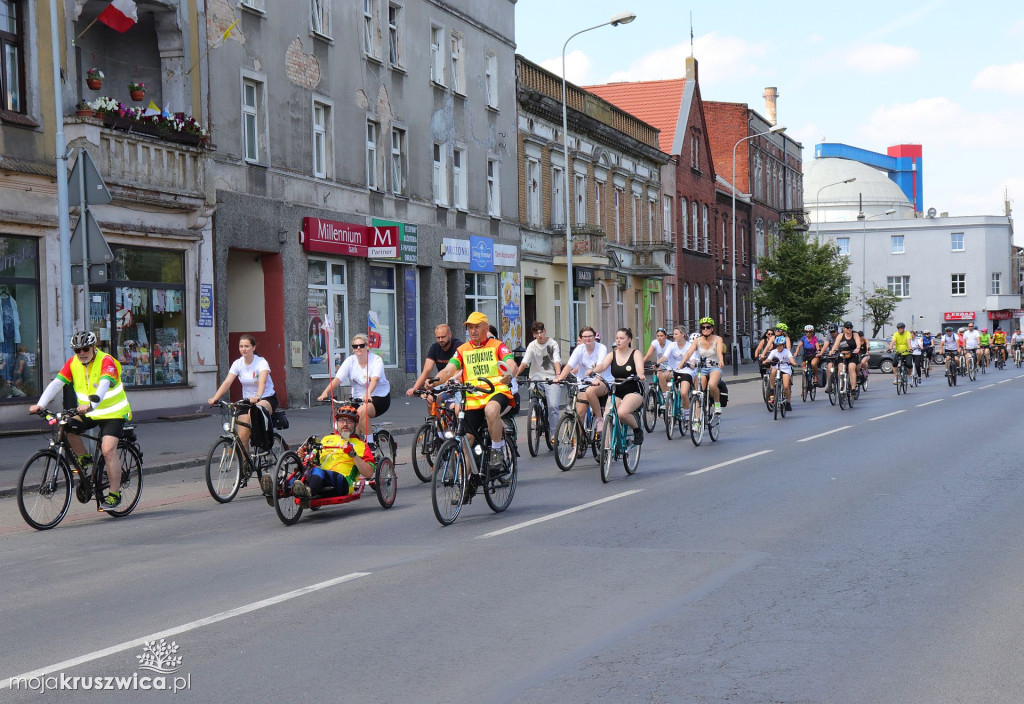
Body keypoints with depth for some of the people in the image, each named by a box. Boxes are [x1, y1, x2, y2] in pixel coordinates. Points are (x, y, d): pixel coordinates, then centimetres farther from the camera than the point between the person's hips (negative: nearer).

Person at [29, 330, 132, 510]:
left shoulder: (106, 361, -20)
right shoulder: (73, 363, -3)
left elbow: (104, 385, -36)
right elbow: (56, 383, -11)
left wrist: (91, 404, -53)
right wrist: (40, 404, -24)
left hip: (113, 413, -6)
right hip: (88, 412, 6)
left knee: (108, 450, -20)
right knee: (65, 428, -18)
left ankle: (114, 494, -11)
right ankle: (84, 460, 6)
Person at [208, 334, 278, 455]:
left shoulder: (261, 363, -16)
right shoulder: (238, 363, -3)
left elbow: (262, 381, -34)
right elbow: (227, 382, -13)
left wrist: (257, 397, -54)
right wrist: (214, 398, -29)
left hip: (267, 399, -4)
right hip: (247, 400, 5)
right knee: (242, 436, -8)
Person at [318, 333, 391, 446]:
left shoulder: (376, 360, -13)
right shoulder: (350, 361, -2)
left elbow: (375, 379, -31)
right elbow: (337, 378, -14)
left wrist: (368, 394, -50)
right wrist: (325, 392, -31)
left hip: (379, 396, -5)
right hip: (358, 398, 5)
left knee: (362, 411, -31)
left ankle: (370, 443, -21)